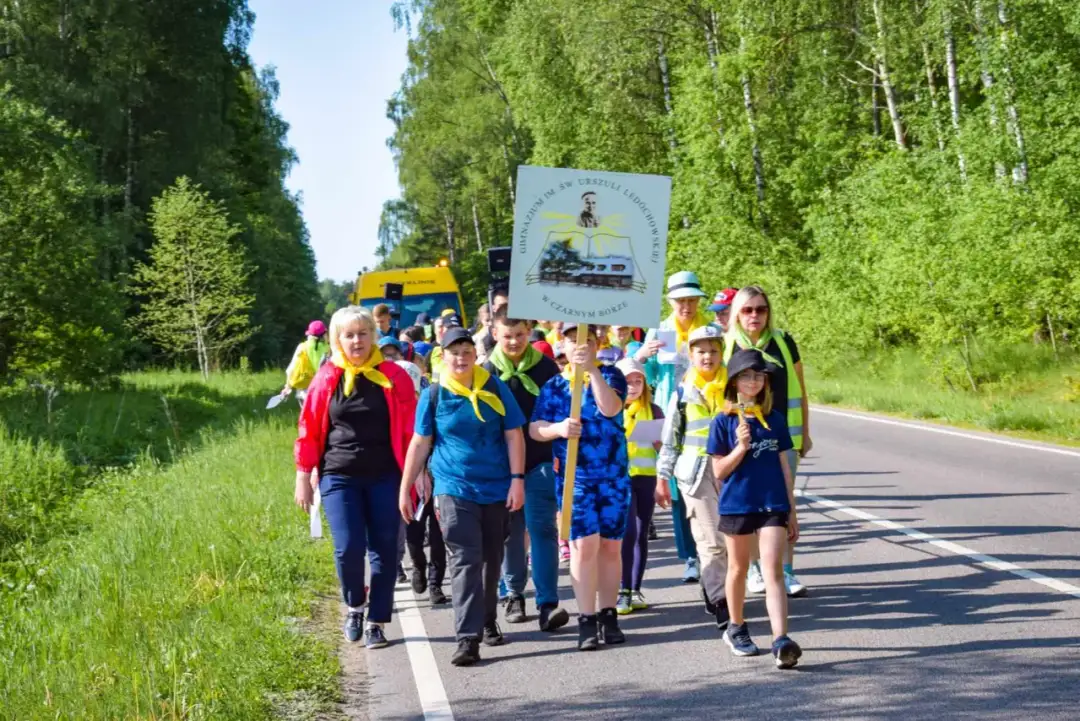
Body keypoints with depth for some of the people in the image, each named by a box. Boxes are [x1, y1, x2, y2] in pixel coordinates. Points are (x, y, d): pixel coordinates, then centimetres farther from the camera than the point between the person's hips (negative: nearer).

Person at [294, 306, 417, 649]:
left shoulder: (394, 377, 0)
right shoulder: (326, 379, 1)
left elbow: (411, 429, 1)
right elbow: (309, 430, 5)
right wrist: (303, 477, 4)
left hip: (385, 478, 1)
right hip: (338, 478, 0)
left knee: (384, 549, 2)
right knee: (348, 548, -10)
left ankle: (376, 622, 14)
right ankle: (354, 606, 17)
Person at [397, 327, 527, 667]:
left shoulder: (495, 388, 0)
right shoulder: (434, 395, -1)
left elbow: (514, 435, 1)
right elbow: (420, 443, 4)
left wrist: (517, 480, -6)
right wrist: (405, 488, 4)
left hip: (497, 488, 2)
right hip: (454, 489, -2)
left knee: (491, 560, 14)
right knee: (465, 562, -10)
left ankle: (488, 622, 33)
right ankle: (468, 638, -14)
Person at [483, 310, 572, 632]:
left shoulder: (545, 366, 1)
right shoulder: (487, 371, 1)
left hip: (541, 461, -1)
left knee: (543, 530, -8)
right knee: (511, 531, 10)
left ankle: (548, 603, -12)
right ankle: (514, 594, 24)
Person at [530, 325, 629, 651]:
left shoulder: (611, 375, 3)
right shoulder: (553, 386, 6)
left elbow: (610, 408, -17)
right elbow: (534, 428, 1)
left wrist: (592, 369, -23)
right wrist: (558, 428, -19)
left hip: (614, 475, 1)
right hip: (574, 477, -1)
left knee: (610, 546, 6)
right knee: (584, 545, -8)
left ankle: (608, 616, 15)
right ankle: (586, 620, -5)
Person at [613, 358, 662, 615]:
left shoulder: (653, 411, 8)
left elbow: (663, 447, 10)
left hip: (647, 478, 2)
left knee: (641, 534, 5)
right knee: (628, 532, -13)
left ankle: (636, 590, 13)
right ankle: (623, 591, -9)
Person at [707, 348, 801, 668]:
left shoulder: (775, 419, 5)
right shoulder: (723, 422, -2)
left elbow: (784, 466, 10)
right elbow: (719, 471, -4)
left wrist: (791, 510, 10)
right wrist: (741, 447, -20)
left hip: (773, 505, 1)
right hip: (737, 505, -1)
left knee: (773, 570, -10)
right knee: (738, 568, 15)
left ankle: (781, 641, -18)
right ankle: (736, 628, 33)